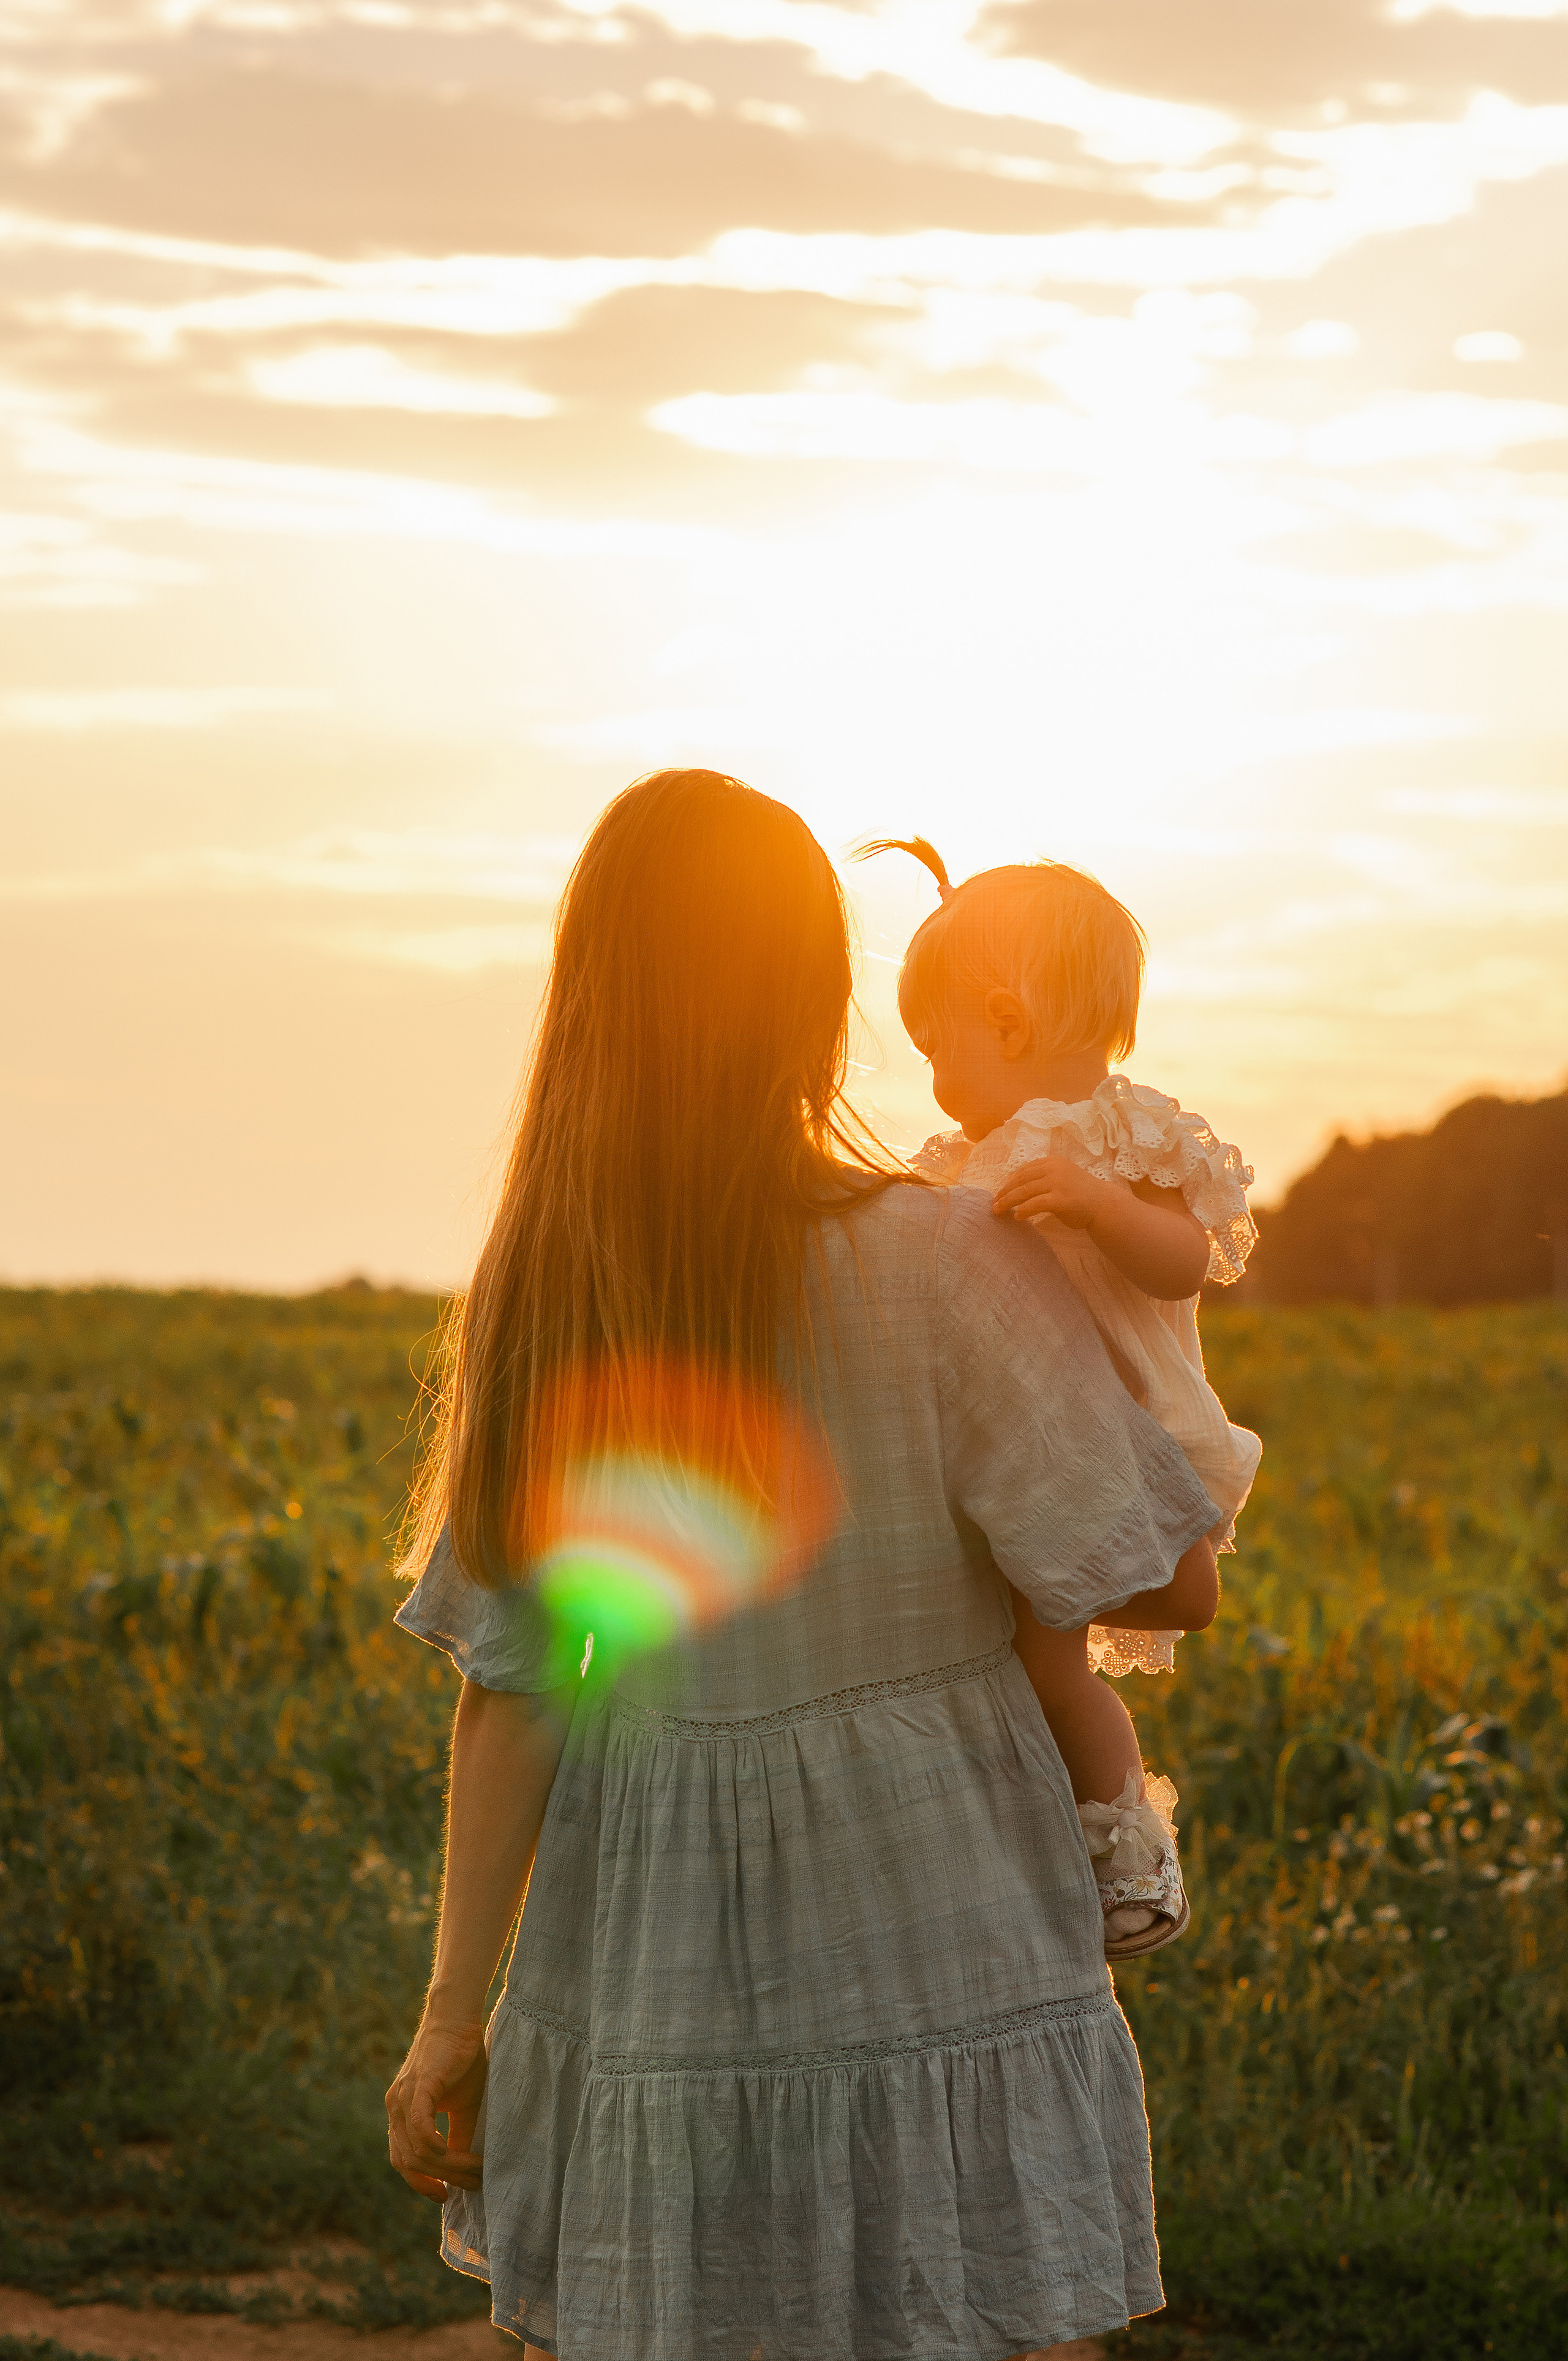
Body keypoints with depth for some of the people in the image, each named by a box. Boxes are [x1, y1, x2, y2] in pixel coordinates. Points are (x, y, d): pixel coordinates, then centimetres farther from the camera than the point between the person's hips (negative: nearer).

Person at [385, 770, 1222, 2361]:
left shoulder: (540, 1293, -1)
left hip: (645, 1975, 4)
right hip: (935, 1933, -3)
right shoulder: (948, 1263, -13)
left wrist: (453, 2013, 5)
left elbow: (510, 1690, 0)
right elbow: (1168, 1584, -9)